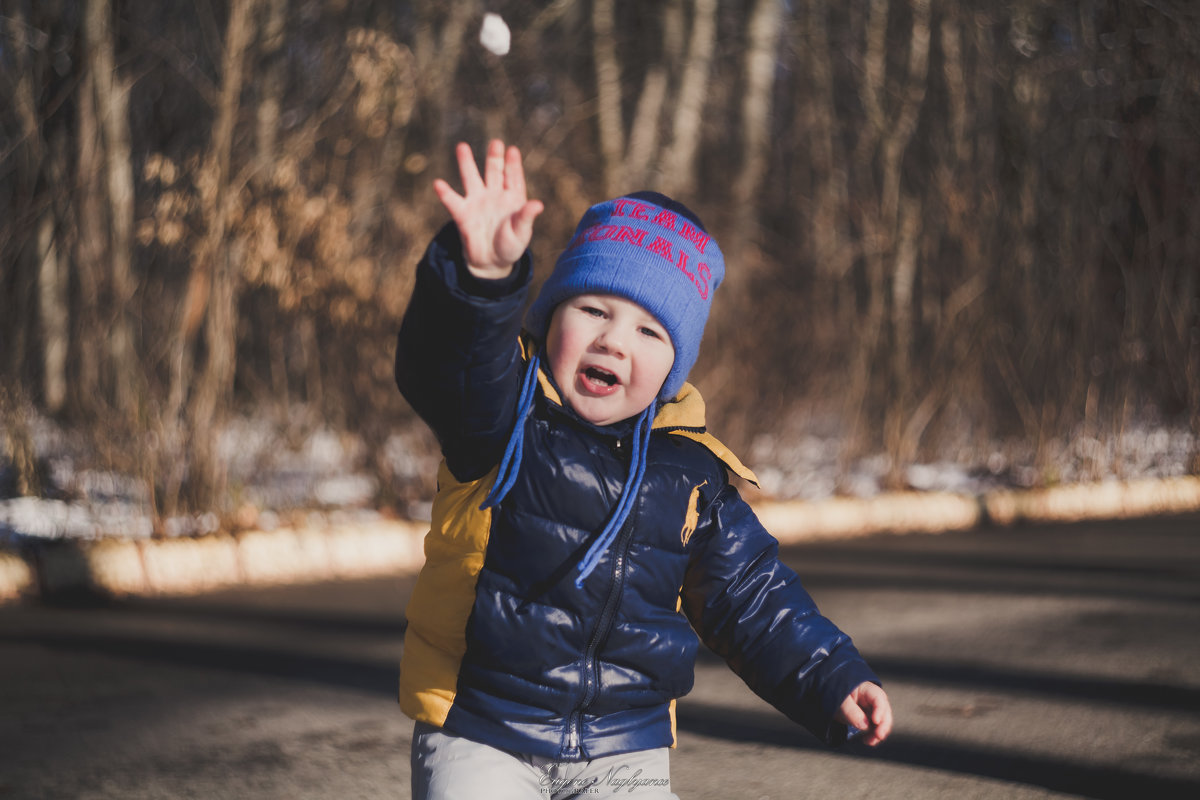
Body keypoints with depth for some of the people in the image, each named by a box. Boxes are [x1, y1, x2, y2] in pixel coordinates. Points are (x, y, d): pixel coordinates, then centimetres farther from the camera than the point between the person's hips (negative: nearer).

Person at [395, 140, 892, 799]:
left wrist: (833, 680, 2)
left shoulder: (691, 472, 2)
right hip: (482, 741, -3)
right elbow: (448, 361, -33)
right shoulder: (504, 415, -9)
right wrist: (484, 273, -53)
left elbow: (752, 600, 12)